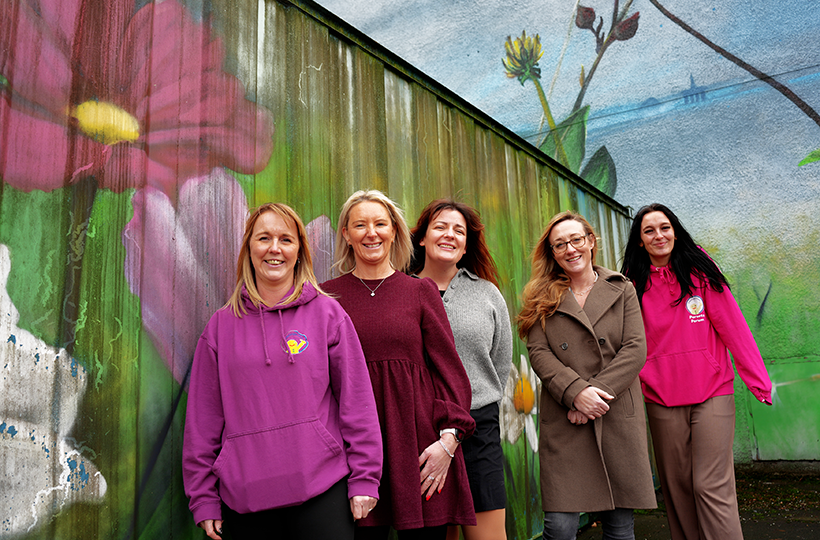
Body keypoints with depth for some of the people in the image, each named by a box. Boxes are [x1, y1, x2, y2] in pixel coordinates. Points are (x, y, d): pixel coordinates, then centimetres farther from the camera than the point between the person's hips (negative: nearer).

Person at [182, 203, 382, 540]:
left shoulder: (328, 313, 1)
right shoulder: (221, 325, 6)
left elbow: (357, 401, 0)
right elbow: (204, 417, 8)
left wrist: (364, 480, -3)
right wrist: (203, 498, 6)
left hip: (323, 490, -1)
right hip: (243, 498, 2)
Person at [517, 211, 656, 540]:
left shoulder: (622, 290, 10)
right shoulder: (542, 298, 9)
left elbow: (635, 350, 0)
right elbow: (538, 353, -2)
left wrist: (597, 390, -11)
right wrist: (576, 392, -16)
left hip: (618, 419, 1)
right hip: (563, 423, -1)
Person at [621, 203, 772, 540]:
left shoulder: (699, 270, 2)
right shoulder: (635, 284, 6)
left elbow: (732, 326, -1)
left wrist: (758, 380, -4)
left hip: (712, 393, -2)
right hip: (661, 400, 2)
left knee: (712, 487, -6)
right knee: (676, 487, 8)